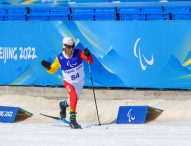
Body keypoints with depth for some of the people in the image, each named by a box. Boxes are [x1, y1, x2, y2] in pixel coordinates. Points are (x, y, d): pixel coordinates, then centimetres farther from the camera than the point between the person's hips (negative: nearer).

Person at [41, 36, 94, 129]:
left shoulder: (78, 53, -18)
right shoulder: (60, 59, -19)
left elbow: (90, 61, -21)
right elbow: (52, 70, -7)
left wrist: (88, 55, -43)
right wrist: (48, 67, -29)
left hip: (80, 82, 3)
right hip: (69, 82, -3)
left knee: (75, 99, 22)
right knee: (74, 97, -27)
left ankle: (63, 104, 55)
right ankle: (72, 119, -17)